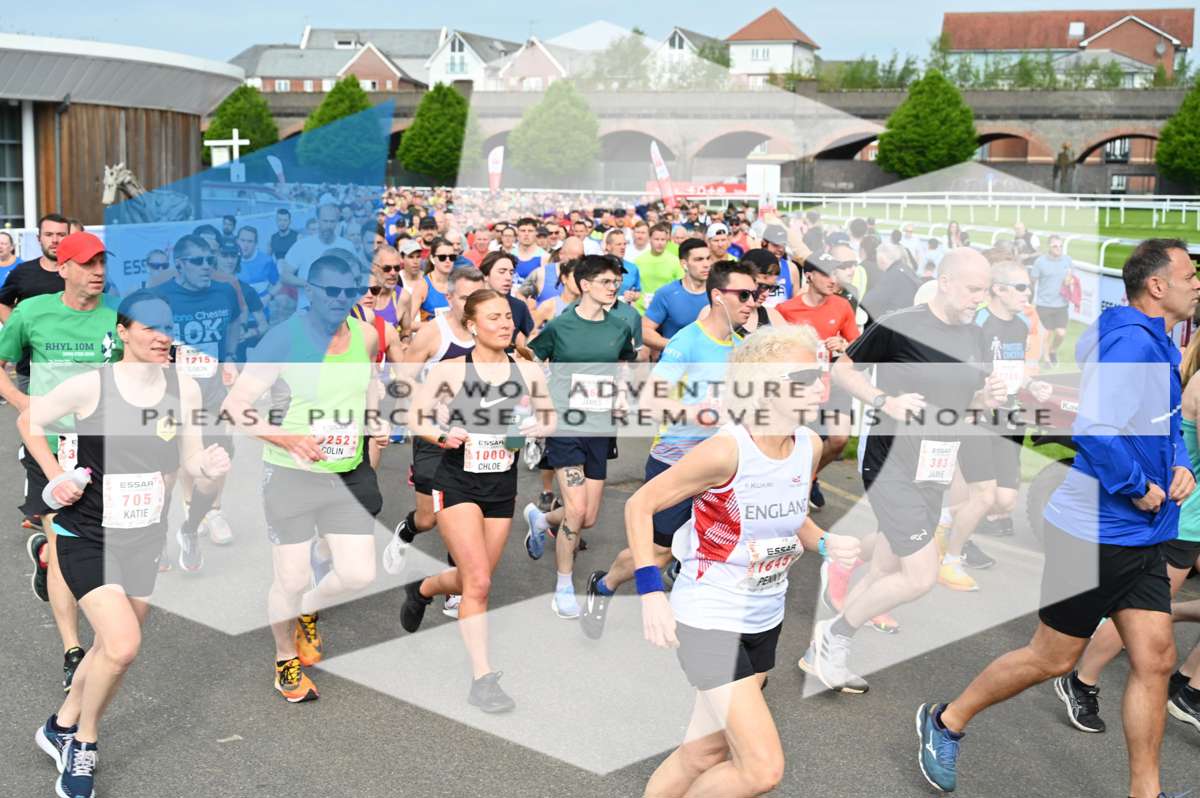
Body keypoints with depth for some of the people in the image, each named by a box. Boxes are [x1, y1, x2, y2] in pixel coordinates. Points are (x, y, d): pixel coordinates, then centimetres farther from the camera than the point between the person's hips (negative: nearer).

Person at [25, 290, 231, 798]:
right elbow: (29, 422, 1)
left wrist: (209, 465, -18)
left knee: (112, 647, 16)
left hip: (144, 540, 5)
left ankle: (62, 727, 43)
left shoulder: (184, 389, -3)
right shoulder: (90, 385, -15)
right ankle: (84, 743, 9)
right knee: (122, 646, -18)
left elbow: (188, 457, 5)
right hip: (86, 538, -5)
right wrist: (57, 477, -9)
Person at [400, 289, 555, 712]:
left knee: (471, 582, 14)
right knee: (478, 582, -14)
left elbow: (549, 420, 12)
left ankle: (421, 589, 48)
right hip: (457, 484, -4)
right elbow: (416, 417, -1)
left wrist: (535, 429, -10)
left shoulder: (528, 372, 0)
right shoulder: (450, 370, -9)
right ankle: (482, 680, -6)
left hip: (502, 488, 4)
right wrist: (443, 436, -20)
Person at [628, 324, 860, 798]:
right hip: (707, 620, -7)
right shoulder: (726, 451, -24)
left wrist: (825, 544, -4)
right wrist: (651, 592, -21)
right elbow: (639, 505, -14)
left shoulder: (809, 447, -2)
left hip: (765, 622, 7)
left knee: (704, 753, 17)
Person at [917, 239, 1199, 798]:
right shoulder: (1131, 342, -20)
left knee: (1155, 659, 7)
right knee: (1053, 658, 5)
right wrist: (1139, 489, -21)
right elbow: (1094, 427, -32)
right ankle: (946, 722, 23)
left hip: (1141, 538, 9)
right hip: (1097, 532, -9)